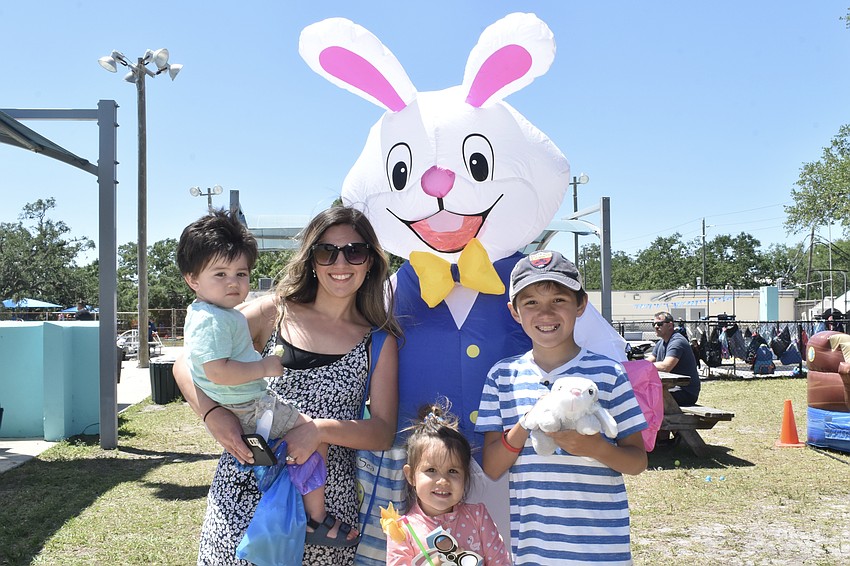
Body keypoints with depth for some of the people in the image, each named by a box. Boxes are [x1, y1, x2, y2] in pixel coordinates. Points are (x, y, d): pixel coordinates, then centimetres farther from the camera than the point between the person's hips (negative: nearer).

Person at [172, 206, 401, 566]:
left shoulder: (380, 343, 5)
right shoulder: (274, 312, 3)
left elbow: (384, 432, -2)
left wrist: (321, 429, -19)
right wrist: (213, 414, -16)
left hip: (326, 502, 1)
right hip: (246, 488, 0)